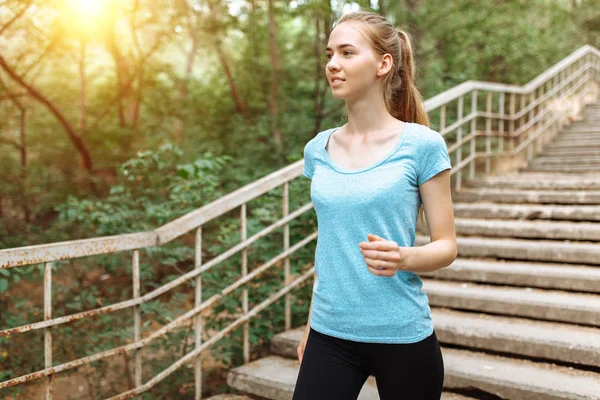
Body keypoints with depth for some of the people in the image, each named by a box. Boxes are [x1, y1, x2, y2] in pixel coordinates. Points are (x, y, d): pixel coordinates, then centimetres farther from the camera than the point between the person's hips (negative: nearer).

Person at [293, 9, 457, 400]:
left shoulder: (421, 145, -9)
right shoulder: (318, 150, 4)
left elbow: (446, 245, -4)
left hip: (403, 337, -3)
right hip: (330, 336, 3)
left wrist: (404, 258, -25)